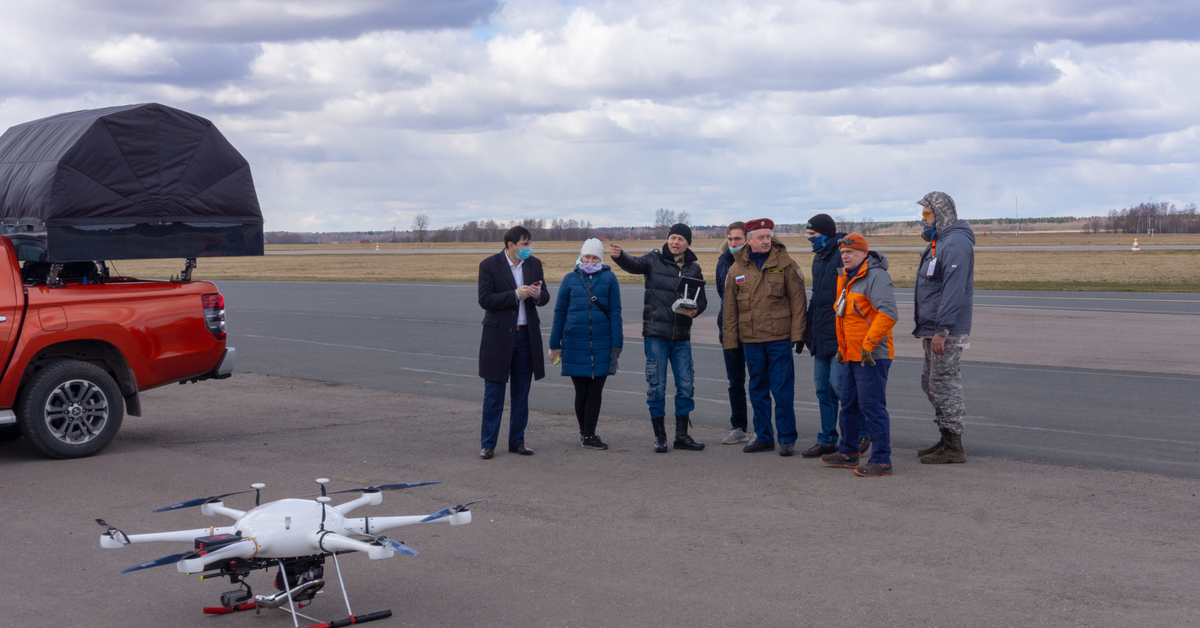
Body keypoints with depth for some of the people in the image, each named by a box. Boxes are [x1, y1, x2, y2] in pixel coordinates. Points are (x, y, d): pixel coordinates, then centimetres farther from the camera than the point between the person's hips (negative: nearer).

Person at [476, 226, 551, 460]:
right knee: (494, 394, 1)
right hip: (498, 336, -4)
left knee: (521, 394, 9)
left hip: (526, 335, 4)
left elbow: (545, 297, 11)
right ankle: (488, 444, 7)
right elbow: (485, 300, -14)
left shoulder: (534, 264, 6)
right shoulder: (489, 265, -8)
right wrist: (515, 295, -22)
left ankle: (517, 442, 17)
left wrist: (538, 294, -13)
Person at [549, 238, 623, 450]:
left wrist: (617, 344, -1)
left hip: (601, 343, 0)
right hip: (574, 343, 0)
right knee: (581, 391, 5)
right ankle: (584, 431, 21)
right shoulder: (570, 279, 5)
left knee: (595, 391, 2)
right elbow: (559, 313, 9)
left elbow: (615, 312, 3)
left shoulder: (609, 278, 3)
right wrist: (555, 345, 7)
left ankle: (589, 436, 10)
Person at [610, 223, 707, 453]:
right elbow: (634, 264, -17)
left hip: (682, 336, 3)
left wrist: (695, 310, -11)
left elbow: (702, 299, 12)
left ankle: (682, 435, 16)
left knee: (685, 386, 5)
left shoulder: (694, 268, 8)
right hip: (656, 332, -3)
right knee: (657, 386, 0)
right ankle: (659, 436, 11)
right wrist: (619, 256, -39)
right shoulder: (655, 259, -1)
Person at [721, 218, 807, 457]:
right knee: (758, 390, 11)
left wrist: (798, 334, -7)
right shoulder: (737, 269, 7)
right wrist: (730, 341, 8)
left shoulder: (785, 264, -2)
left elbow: (797, 300, -2)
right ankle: (763, 437, 20)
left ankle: (787, 439, 6)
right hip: (751, 339, 3)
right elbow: (730, 307, 11)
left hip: (779, 338, -3)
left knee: (783, 390, -2)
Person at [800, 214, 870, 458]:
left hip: (841, 334, -9)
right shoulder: (819, 259, 16)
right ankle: (827, 440, 16)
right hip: (822, 335, 9)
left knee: (838, 382, -10)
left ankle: (862, 433, 7)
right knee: (823, 386, 9)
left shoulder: (844, 256, -13)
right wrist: (809, 326, 20)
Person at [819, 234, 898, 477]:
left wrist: (868, 345, -25)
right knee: (849, 404, 18)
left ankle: (882, 461, -5)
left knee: (872, 406, -9)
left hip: (872, 356, -10)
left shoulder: (876, 277, -16)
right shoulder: (846, 279, 15)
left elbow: (888, 314, -26)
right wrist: (841, 347, 23)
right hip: (851, 356, 10)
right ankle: (848, 453, 31)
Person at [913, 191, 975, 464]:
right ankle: (946, 439, 23)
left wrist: (941, 330, -27)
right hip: (934, 330, 11)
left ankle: (953, 448, -1)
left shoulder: (956, 243, -16)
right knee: (929, 383, 15)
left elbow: (953, 290, -24)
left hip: (947, 332, -11)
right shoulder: (939, 242, 18)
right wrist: (926, 329, 22)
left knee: (944, 384, -7)